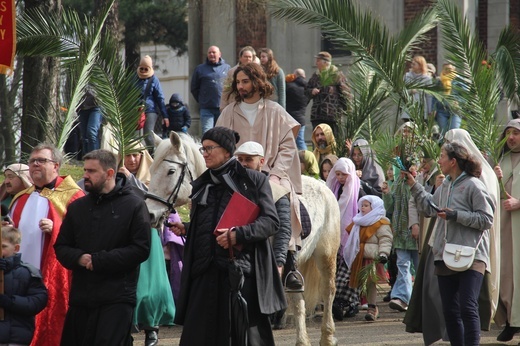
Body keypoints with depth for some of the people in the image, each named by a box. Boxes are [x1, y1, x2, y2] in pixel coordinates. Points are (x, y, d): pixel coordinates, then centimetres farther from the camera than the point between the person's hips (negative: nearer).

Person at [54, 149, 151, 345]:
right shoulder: (77, 208, 15)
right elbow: (61, 247, 15)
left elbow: (141, 249, -9)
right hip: (80, 299, 6)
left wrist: (98, 260, -14)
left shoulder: (134, 205, -1)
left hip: (117, 299, -6)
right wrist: (79, 258, -9)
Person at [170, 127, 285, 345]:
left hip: (241, 271, -5)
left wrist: (237, 235, -19)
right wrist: (185, 229, 5)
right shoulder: (201, 185, 18)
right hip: (205, 275, 5)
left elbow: (270, 222, -6)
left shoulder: (254, 180, 2)